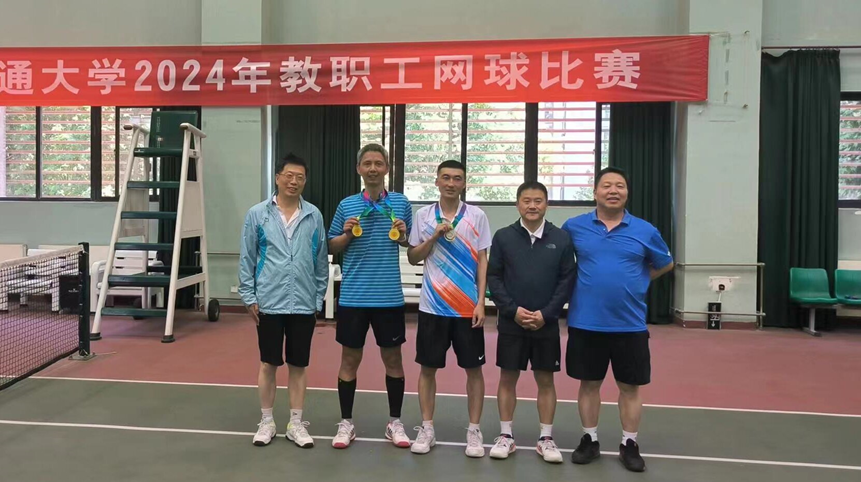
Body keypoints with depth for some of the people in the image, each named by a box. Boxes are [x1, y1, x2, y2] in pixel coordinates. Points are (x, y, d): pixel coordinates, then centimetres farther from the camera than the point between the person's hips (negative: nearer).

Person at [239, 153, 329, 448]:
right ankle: (267, 422, 23)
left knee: (298, 366, 9)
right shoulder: (257, 214, -1)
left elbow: (321, 261, 6)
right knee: (268, 364, 9)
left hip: (303, 304, 1)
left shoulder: (314, 216, 2)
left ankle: (296, 424, 21)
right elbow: (247, 259, 1)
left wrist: (318, 300, 5)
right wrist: (249, 297, -2)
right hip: (269, 302, -1)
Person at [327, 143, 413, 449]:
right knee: (350, 358, 7)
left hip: (390, 296, 0)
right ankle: (346, 423, 20)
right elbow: (332, 246, 8)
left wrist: (403, 236, -11)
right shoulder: (346, 205, 2)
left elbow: (413, 244, 10)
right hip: (353, 296, 0)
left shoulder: (401, 203, 2)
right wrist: (347, 234, -11)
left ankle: (394, 422, 23)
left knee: (393, 358, 9)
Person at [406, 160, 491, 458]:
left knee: (473, 368, 5)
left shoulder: (477, 216, 0)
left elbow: (483, 261, 1)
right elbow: (413, 257, 5)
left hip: (467, 307, -1)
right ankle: (426, 428, 20)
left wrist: (481, 303, -6)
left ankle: (474, 431, 17)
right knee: (428, 367, 7)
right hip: (432, 306, 1)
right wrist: (435, 236, -11)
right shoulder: (423, 215, 3)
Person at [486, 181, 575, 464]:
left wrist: (546, 314, -10)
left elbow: (567, 281, -1)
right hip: (510, 323, 0)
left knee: (545, 380, 8)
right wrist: (513, 310, -12)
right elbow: (493, 278, -2)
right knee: (508, 377, 7)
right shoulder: (503, 237, 0)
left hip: (546, 324, 0)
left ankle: (546, 439, 20)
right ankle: (506, 436, 20)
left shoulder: (561, 239, 1)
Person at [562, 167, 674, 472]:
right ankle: (590, 440, 27)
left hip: (630, 324, 0)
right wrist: (584, 282, 5)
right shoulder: (574, 227, -2)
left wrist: (634, 283, 7)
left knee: (630, 387, 9)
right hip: (585, 323, 0)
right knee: (589, 383, 11)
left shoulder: (645, 231, -1)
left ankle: (629, 445, 24)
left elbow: (665, 265, 15)